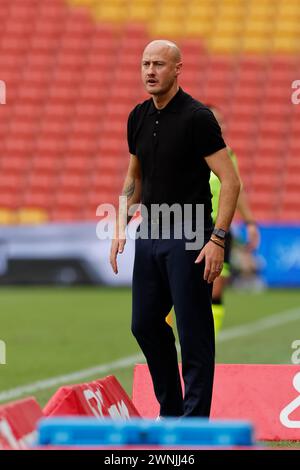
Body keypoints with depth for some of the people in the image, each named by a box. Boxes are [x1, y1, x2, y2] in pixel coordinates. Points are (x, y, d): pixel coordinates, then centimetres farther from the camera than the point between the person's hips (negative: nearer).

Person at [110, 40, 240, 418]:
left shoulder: (197, 117, -15)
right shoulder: (138, 118, 8)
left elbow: (230, 181, -17)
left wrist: (217, 239, -23)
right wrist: (121, 226, 8)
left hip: (189, 238, -8)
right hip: (150, 234, 8)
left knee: (194, 333, -4)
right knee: (145, 324, 12)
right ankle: (170, 409, 26)